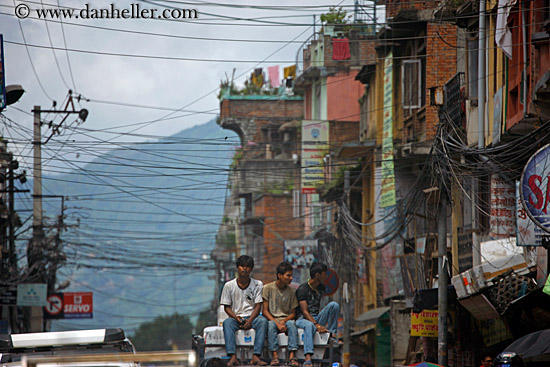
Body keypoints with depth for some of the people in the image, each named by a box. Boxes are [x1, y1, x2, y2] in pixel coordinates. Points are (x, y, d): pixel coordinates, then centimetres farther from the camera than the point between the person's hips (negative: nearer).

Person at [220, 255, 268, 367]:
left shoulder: (257, 285, 6)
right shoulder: (229, 285, 6)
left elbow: (258, 306, 0)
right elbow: (227, 307, 5)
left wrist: (250, 321, -17)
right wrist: (236, 317, -14)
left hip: (252, 317, 0)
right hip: (236, 317, 0)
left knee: (263, 321, -34)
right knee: (227, 322, -35)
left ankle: (256, 356, -43)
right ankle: (233, 357, -48)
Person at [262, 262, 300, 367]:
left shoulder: (291, 291, 6)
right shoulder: (268, 288, -2)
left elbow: (293, 313, 7)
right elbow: (265, 311, -6)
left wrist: (284, 321, -14)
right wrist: (277, 323, -20)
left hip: (286, 319, 2)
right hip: (272, 319, -2)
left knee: (292, 323, -32)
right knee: (271, 324, -36)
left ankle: (292, 356, -42)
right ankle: (275, 356, -41)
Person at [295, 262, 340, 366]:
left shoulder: (321, 288, 14)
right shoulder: (302, 289, -10)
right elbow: (304, 312, -17)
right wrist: (317, 325, -29)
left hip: (317, 318, 6)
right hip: (303, 319, -6)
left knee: (334, 305, -16)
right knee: (309, 325, -43)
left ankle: (332, 335, -18)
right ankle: (308, 359, -57)